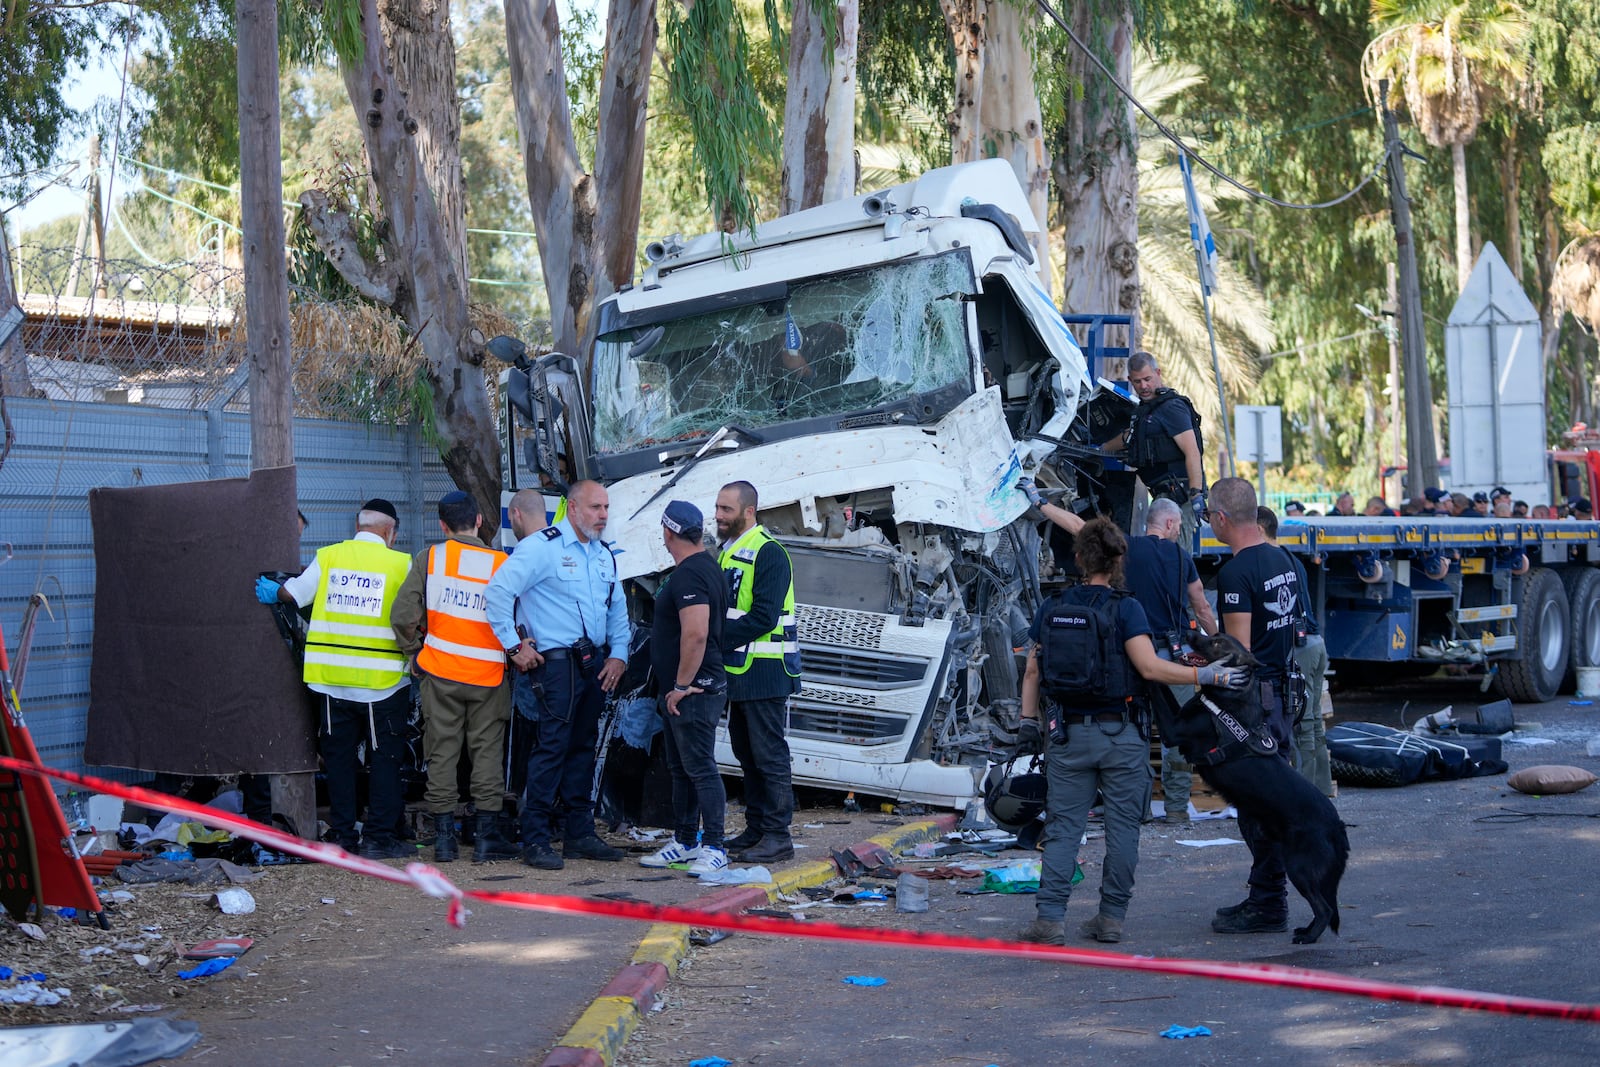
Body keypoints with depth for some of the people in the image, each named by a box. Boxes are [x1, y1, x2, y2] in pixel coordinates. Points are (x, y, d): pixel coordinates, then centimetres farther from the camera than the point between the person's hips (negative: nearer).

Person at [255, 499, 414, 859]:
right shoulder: (400, 564, -5)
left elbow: (294, 593, 8)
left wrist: (272, 591, 28)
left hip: (332, 676, 3)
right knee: (384, 757, 5)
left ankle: (343, 833, 16)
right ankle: (379, 836, 4)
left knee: (338, 755, 12)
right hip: (380, 678, -3)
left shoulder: (328, 556, 2)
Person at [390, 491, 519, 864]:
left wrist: (416, 652, 8)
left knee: (442, 752, 8)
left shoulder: (429, 558, -3)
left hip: (440, 671, 1)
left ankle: (444, 837, 9)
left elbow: (404, 615, -7)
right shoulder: (503, 564, -5)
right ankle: (486, 836, 6)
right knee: (487, 752, 7)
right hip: (488, 676, 0)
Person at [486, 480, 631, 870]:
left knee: (583, 747, 12)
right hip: (557, 662, -8)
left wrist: (618, 654, 11)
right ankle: (536, 840, -6)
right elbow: (498, 591, -16)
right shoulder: (543, 546, -9)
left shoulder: (604, 554, 15)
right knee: (552, 747, -10)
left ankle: (580, 834, 19)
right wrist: (514, 646, -13)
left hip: (596, 663, 8)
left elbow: (618, 609, 25)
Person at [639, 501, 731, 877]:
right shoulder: (706, 567, 16)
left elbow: (696, 634, -28)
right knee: (681, 768, 16)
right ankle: (684, 841, 23)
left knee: (700, 768, -8)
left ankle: (713, 847, -6)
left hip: (693, 690, -11)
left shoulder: (689, 574, -18)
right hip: (683, 690, 11)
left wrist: (682, 685, -21)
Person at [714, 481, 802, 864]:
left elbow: (763, 617, -21)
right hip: (738, 670, 9)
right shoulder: (728, 552, 16)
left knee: (769, 755, -6)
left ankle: (778, 836, -3)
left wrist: (719, 637, -19)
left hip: (764, 672, -9)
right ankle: (756, 829, 21)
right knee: (746, 753, 13)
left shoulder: (768, 553, -13)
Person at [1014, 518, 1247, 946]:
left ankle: (1050, 918, -4)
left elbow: (1032, 671, 6)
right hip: (1120, 734, -3)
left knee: (1062, 827, 4)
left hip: (1067, 734, 3)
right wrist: (1207, 675, -14)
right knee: (1122, 827, 7)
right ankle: (1111, 917, 8)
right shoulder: (1125, 609, -8)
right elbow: (1150, 667, -17)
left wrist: (1028, 722, 13)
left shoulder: (1052, 608, 5)